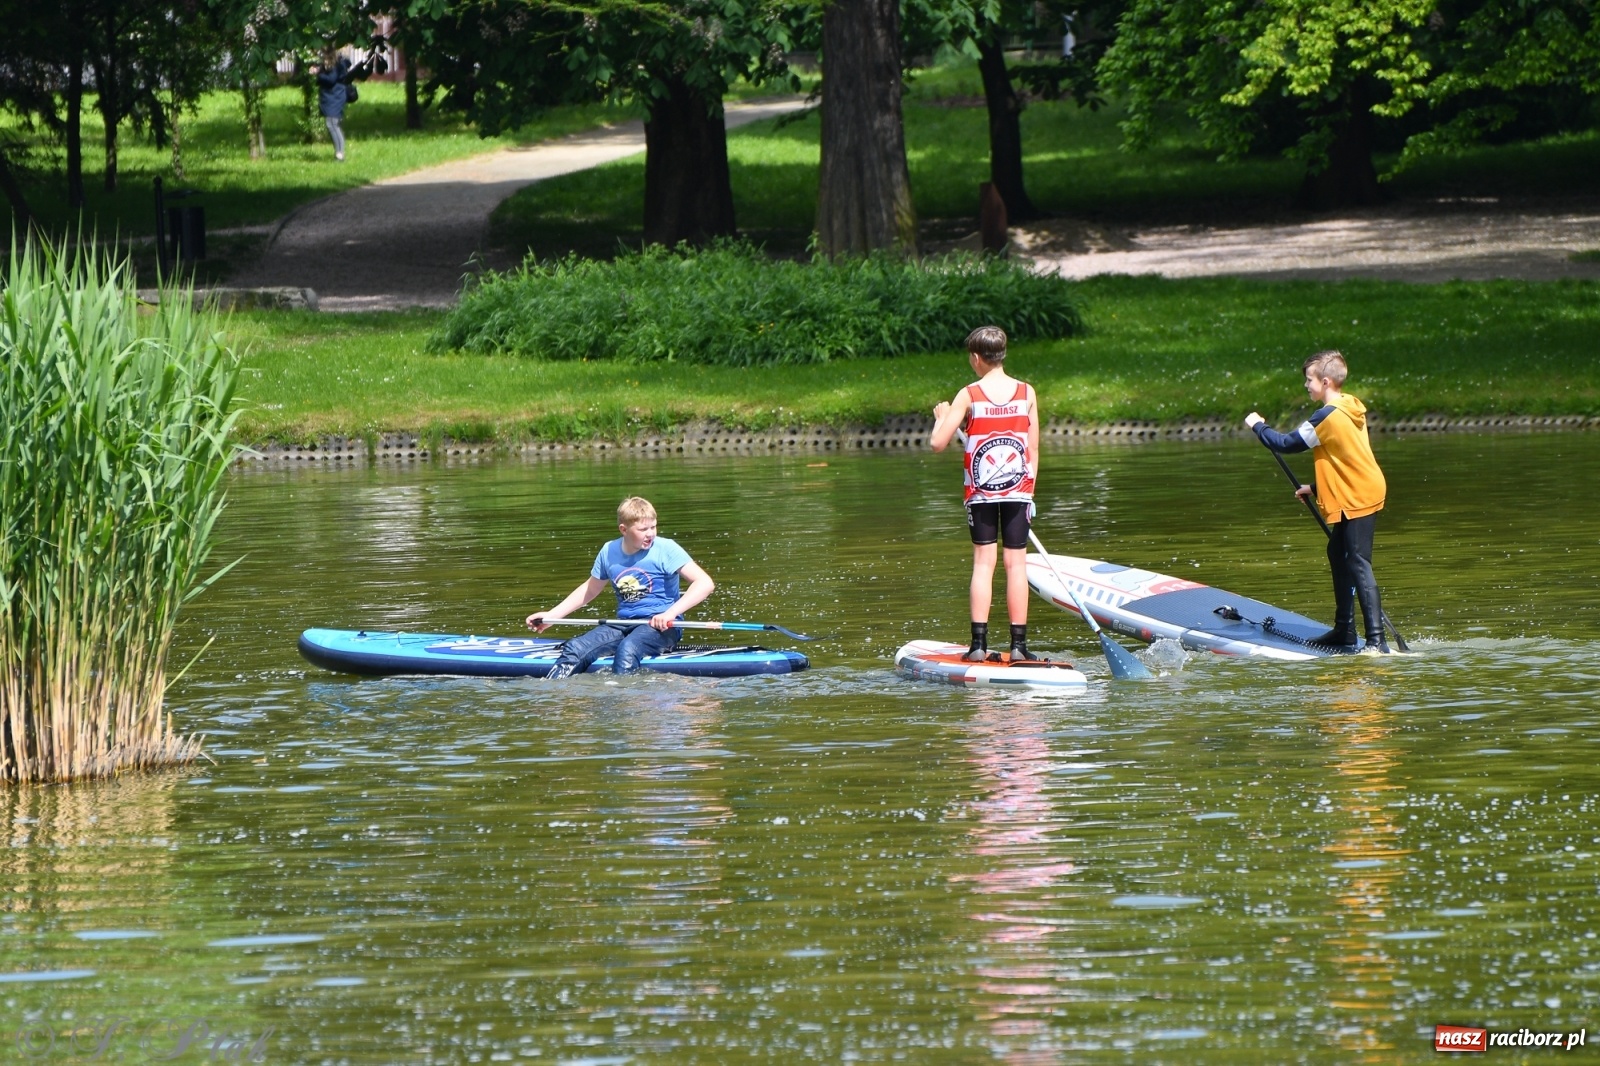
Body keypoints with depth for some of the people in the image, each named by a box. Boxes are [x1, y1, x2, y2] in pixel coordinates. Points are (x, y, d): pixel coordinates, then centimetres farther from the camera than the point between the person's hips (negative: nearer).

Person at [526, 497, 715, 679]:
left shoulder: (665, 549, -7)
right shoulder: (609, 552, 7)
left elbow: (705, 583, -15)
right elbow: (590, 589, 25)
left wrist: (670, 613, -26)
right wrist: (551, 616, 18)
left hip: (661, 626, -5)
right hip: (625, 624, 5)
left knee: (627, 649, -37)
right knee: (575, 649, -18)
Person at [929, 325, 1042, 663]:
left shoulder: (968, 396, -7)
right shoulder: (1026, 393, 0)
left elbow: (938, 443, -8)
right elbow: (1033, 449, 3)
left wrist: (941, 417, 12)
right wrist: (1029, 489, 12)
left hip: (981, 492, -1)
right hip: (1018, 489, 1)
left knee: (983, 562, 2)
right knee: (1016, 562, 3)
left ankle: (979, 643, -4)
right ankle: (1018, 644, 1)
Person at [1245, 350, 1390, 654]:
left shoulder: (1327, 417, -18)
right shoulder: (1348, 409, 11)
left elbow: (1287, 444, -10)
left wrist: (1259, 426, 6)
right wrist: (1316, 487, 23)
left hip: (1357, 500, -10)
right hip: (1359, 495, 10)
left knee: (1358, 566, -12)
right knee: (1339, 556, 19)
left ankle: (1376, 640, -18)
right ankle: (1344, 631, 25)